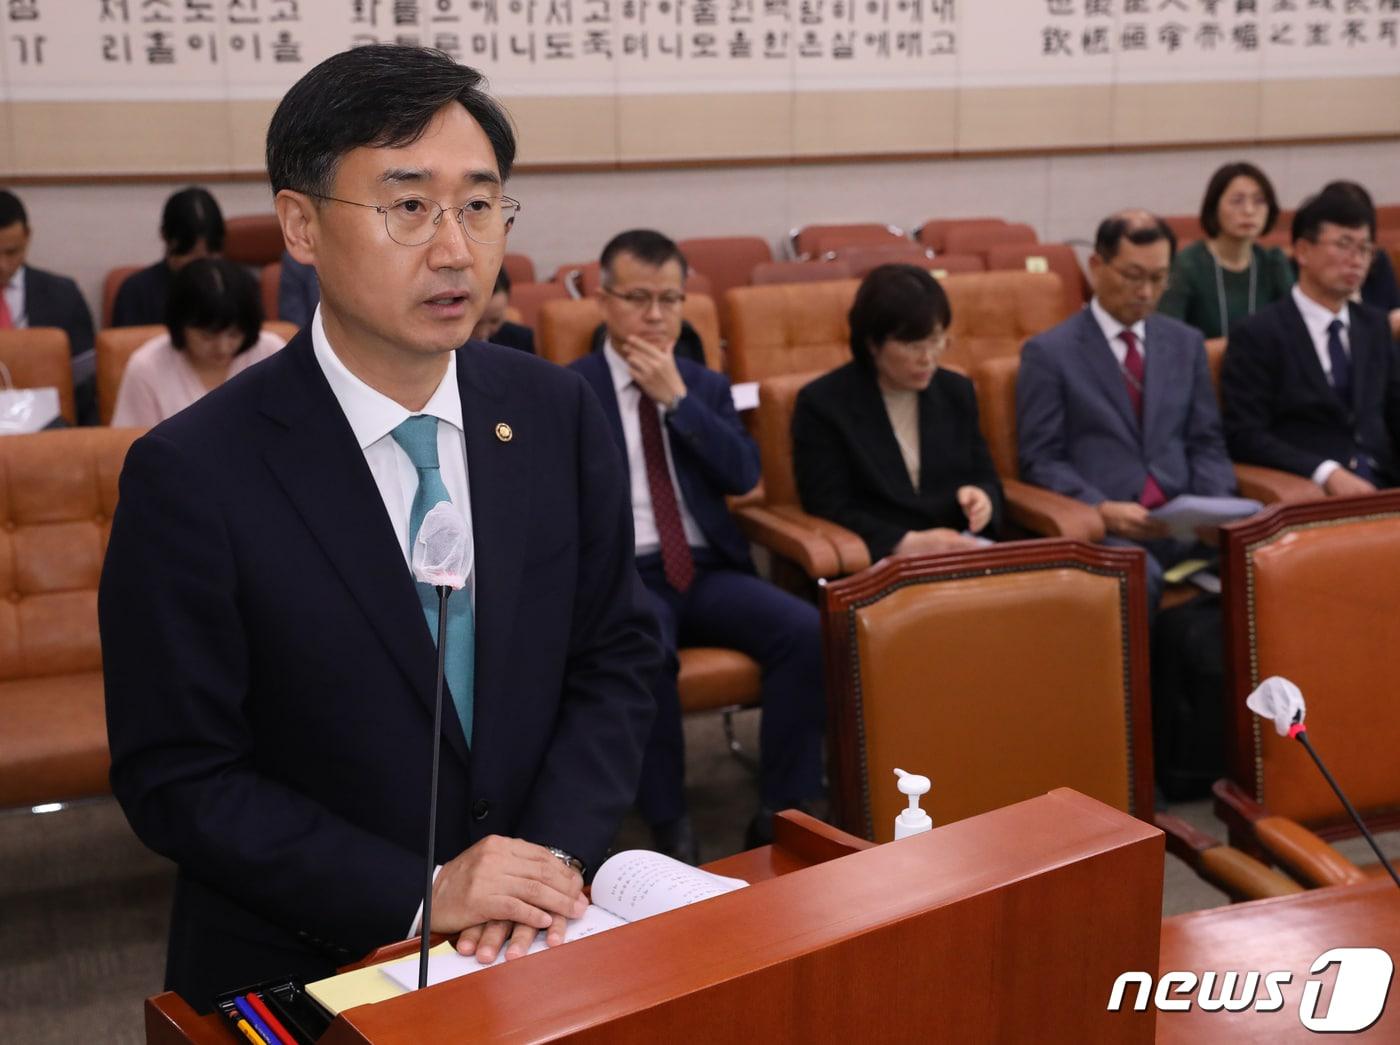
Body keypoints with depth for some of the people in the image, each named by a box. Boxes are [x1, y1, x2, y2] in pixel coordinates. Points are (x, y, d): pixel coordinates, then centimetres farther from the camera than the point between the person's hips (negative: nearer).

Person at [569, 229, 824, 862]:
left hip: (708, 571, 4)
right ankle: (670, 830, -21)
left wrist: (677, 399, -6)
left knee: (806, 631, -24)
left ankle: (782, 815, -15)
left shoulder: (706, 387, 16)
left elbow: (744, 476, 2)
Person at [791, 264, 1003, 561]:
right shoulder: (822, 403, -3)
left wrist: (982, 498, -6)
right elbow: (830, 511, -7)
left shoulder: (956, 392, 13)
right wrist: (908, 543, -20)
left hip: (959, 557, 5)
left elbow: (985, 478, 19)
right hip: (872, 564, -5)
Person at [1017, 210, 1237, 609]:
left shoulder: (1186, 343, 18)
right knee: (1137, 576, -37)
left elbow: (1207, 444, 17)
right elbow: (1040, 459, 0)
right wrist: (1102, 509, -16)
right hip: (1102, 525, -4)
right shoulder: (1048, 352, 3)